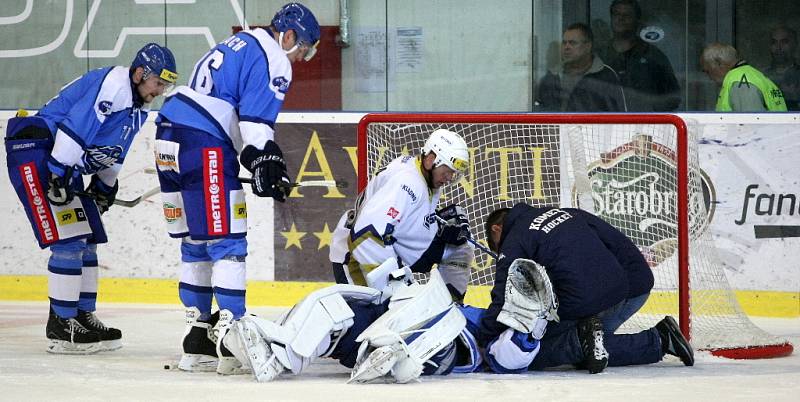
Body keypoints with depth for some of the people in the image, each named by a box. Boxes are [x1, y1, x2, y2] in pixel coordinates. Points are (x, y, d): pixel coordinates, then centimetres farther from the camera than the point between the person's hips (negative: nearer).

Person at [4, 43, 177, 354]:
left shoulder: (137, 109, 14)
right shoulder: (113, 84, -19)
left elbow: (113, 151, 26)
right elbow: (74, 126, -26)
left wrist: (105, 187, 22)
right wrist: (58, 174, -27)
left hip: (66, 164, 11)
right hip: (37, 151, -11)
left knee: (86, 241, 12)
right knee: (68, 240, -13)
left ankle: (83, 316, 21)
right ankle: (60, 326, -9)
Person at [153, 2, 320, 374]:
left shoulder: (236, 44, 26)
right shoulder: (272, 59, -4)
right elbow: (256, 120, -16)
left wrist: (258, 160, 24)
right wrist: (266, 164, -19)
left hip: (169, 138, 9)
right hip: (205, 148, -9)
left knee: (194, 243, 14)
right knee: (227, 242, -7)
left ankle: (197, 340, 16)